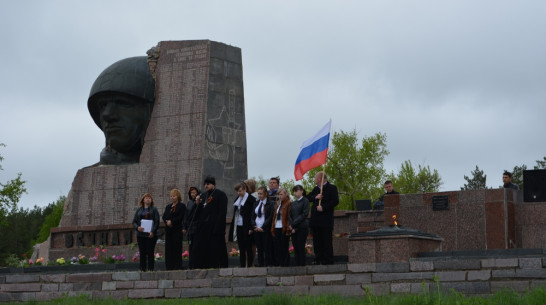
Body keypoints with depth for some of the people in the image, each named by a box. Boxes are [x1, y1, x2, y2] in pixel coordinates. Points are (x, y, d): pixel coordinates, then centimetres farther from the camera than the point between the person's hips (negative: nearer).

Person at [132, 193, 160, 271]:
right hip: (141, 235, 3)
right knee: (142, 252, 2)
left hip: (151, 235, -3)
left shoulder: (154, 209, 6)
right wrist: (137, 227, -10)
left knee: (150, 252, -4)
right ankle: (142, 269, 6)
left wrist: (153, 231, -15)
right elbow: (134, 221, 12)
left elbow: (157, 222, -2)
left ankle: (150, 269, -1)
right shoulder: (139, 210, 14)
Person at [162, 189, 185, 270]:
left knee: (177, 248, -7)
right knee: (168, 248, 3)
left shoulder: (182, 206, 1)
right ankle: (169, 266, 5)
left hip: (177, 230, -6)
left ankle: (177, 266, -7)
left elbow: (181, 217, -10)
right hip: (168, 230, 6)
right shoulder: (168, 207, 20)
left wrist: (172, 222, -13)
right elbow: (164, 217, 11)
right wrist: (167, 222, -9)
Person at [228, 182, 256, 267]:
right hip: (238, 227, 7)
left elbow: (252, 215, -11)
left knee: (248, 248, -3)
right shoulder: (237, 199, 13)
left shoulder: (251, 199, -8)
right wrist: (233, 227, 12)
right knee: (241, 249, 8)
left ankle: (249, 266, 1)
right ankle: (242, 266, 11)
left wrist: (251, 228, -15)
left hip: (246, 227, -7)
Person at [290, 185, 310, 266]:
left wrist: (293, 224, -12)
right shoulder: (293, 203, 16)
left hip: (302, 228, -6)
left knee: (301, 248, -6)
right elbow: (290, 216, 11)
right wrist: (292, 228, -5)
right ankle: (297, 266, 7)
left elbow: (304, 214, -10)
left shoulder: (305, 201, -2)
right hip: (293, 229, 6)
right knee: (295, 249, 4)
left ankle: (302, 266, -4)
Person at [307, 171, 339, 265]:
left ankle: (328, 262, -3)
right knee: (317, 242, 7)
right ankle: (318, 261, 12)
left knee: (327, 242, -5)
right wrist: (315, 197, -6)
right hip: (315, 220, 7)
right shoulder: (316, 189, 20)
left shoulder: (332, 188, -3)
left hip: (326, 221, -7)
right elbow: (307, 198, 13)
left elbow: (335, 201, -13)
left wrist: (323, 207, -18)